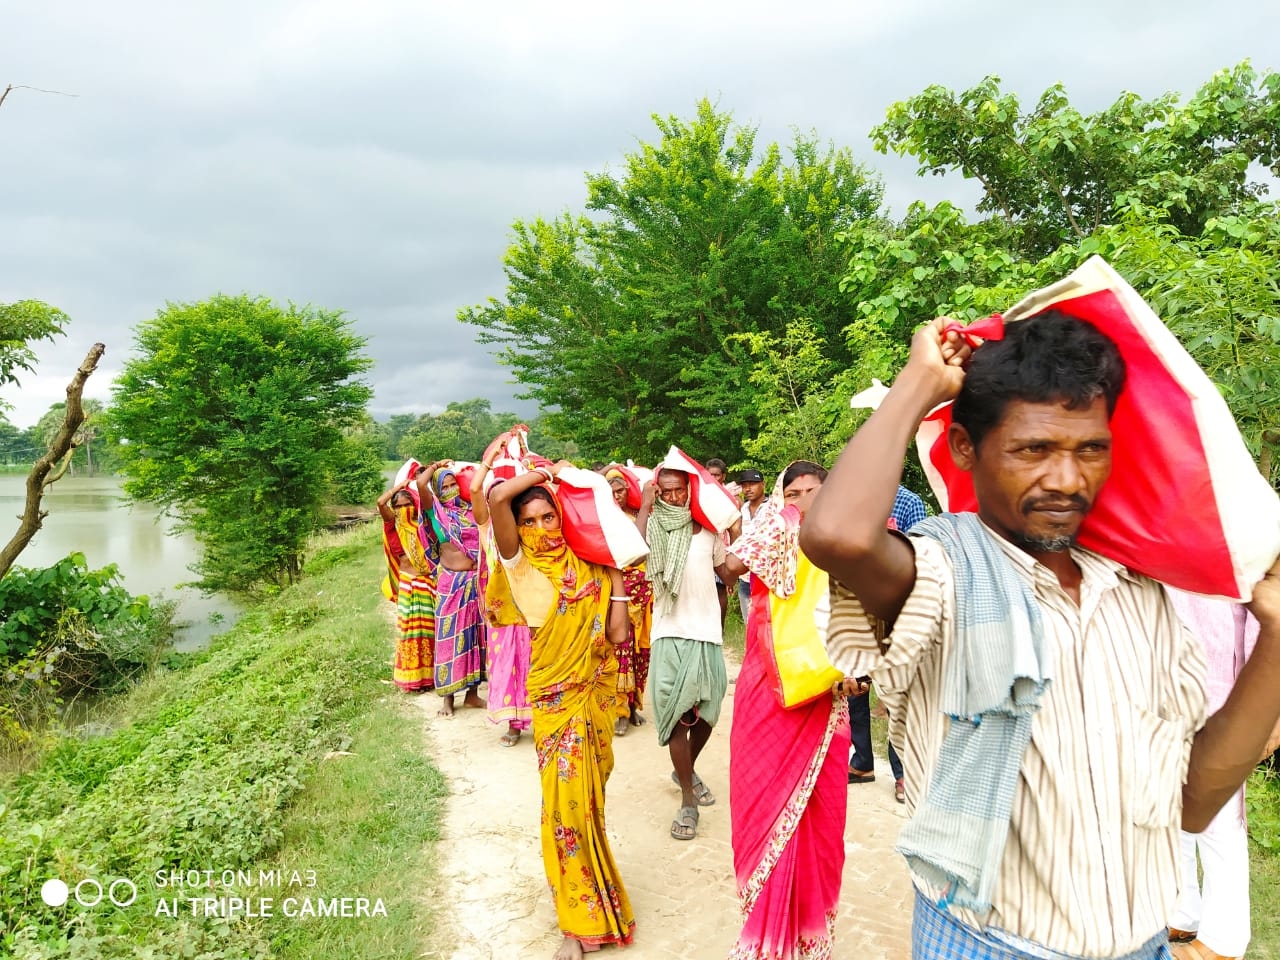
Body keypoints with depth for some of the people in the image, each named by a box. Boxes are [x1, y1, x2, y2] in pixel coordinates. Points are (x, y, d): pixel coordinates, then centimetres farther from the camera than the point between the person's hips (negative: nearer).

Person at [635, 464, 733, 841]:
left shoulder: (708, 529, 5)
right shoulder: (653, 526, -2)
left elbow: (729, 573, 10)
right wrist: (645, 506, -19)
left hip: (708, 632, 3)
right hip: (670, 634, -3)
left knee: (705, 714, 14)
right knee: (677, 715, -5)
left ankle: (686, 770, 41)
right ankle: (688, 800, 7)